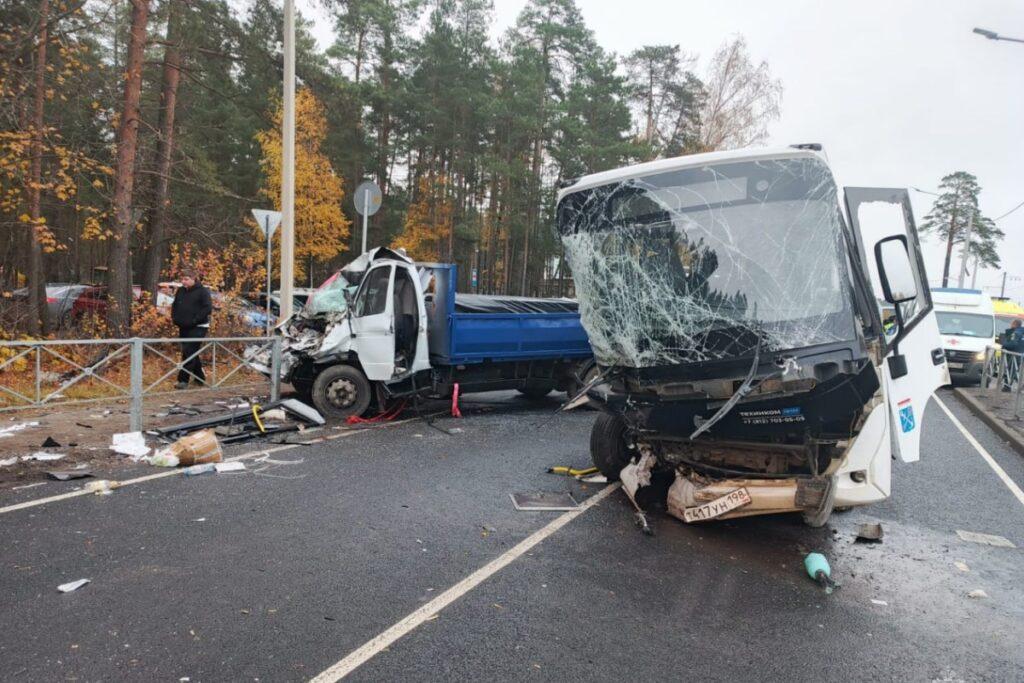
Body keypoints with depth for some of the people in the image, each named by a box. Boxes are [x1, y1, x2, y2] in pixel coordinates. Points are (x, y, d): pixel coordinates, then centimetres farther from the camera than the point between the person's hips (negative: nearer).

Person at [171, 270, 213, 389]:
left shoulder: (202, 291, -9)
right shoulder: (180, 291, 10)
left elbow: (208, 308, -16)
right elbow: (174, 306, 23)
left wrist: (195, 320, -18)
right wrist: (174, 318, 7)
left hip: (198, 327, -7)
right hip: (183, 327, 7)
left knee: (188, 352, -12)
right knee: (192, 353, 14)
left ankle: (183, 380, -8)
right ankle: (200, 378, 26)